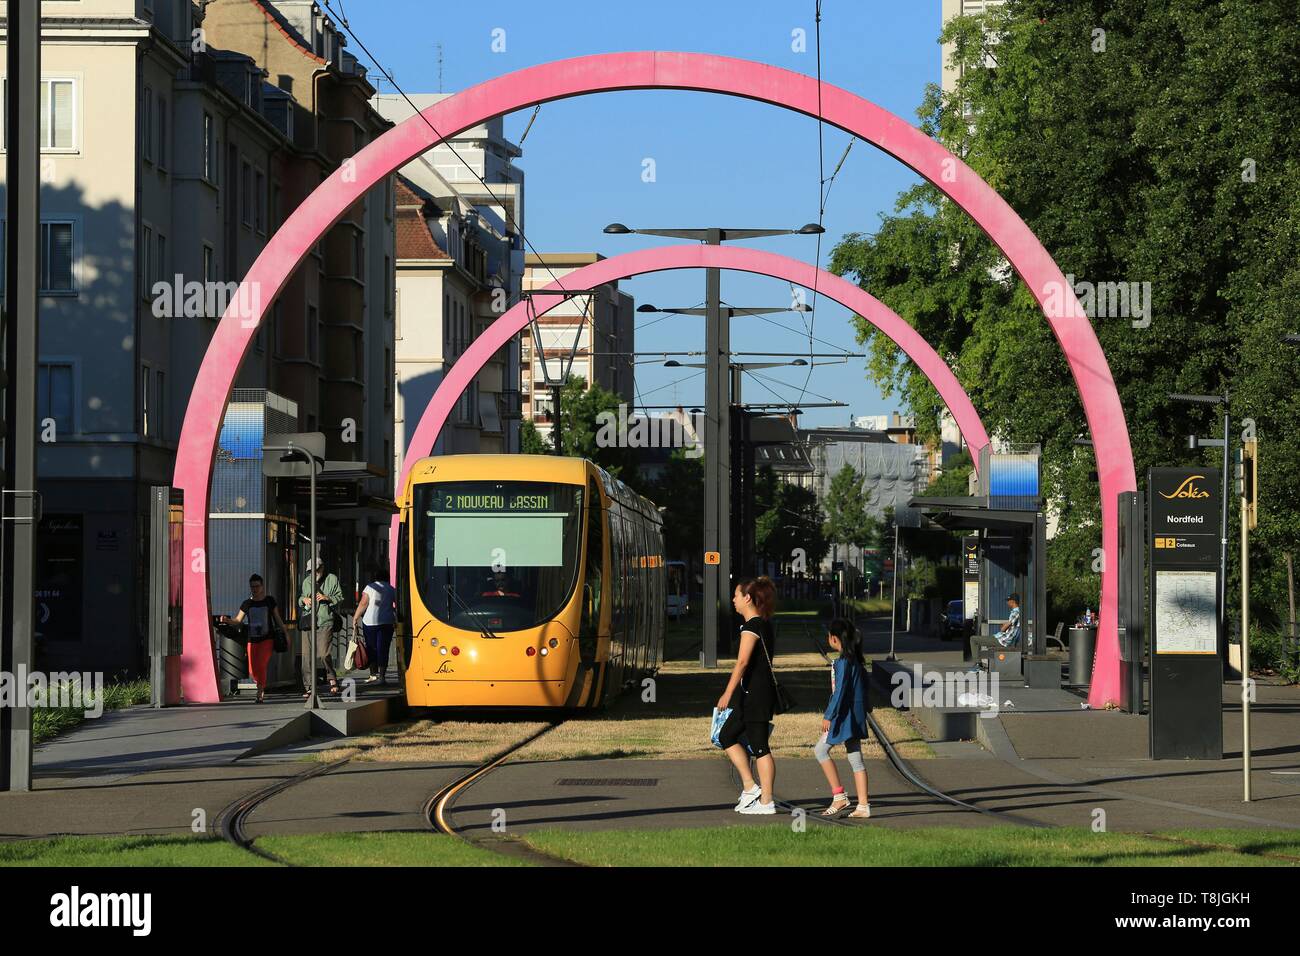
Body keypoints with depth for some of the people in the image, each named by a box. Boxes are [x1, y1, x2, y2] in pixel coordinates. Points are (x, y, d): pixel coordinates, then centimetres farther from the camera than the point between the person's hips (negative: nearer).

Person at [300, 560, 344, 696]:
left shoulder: (332, 579, 7)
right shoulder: (306, 581, 17)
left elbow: (340, 598, 6)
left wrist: (327, 598, -11)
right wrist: (304, 599, 4)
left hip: (325, 621, -4)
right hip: (308, 621, 4)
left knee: (323, 653, -15)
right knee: (307, 655, -3)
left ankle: (332, 678, 9)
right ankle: (309, 687, 3)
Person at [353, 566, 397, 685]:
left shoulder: (370, 587, -2)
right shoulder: (392, 589, 7)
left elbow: (363, 604, -5)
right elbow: (397, 605, 7)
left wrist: (355, 619, 2)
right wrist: (396, 620, 17)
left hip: (370, 622, -2)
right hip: (387, 622, 2)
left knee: (372, 648, 8)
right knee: (383, 649, 2)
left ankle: (373, 674, 6)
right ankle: (382, 676, -2)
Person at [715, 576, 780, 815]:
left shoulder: (752, 626, -15)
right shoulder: (764, 624, 14)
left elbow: (742, 662, -21)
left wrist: (728, 693, -20)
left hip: (755, 693, -10)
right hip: (760, 691, 10)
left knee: (759, 747, -4)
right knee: (727, 736, 16)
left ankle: (766, 802, 0)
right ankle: (750, 787, 14)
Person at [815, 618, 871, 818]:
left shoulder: (843, 662, -16)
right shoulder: (856, 659, 12)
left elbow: (840, 691, -19)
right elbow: (863, 687, 18)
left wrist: (829, 715, -16)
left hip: (844, 715, -9)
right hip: (856, 715, 9)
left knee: (821, 749, 1)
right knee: (855, 758, 8)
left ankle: (839, 796, -2)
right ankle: (863, 806, 6)